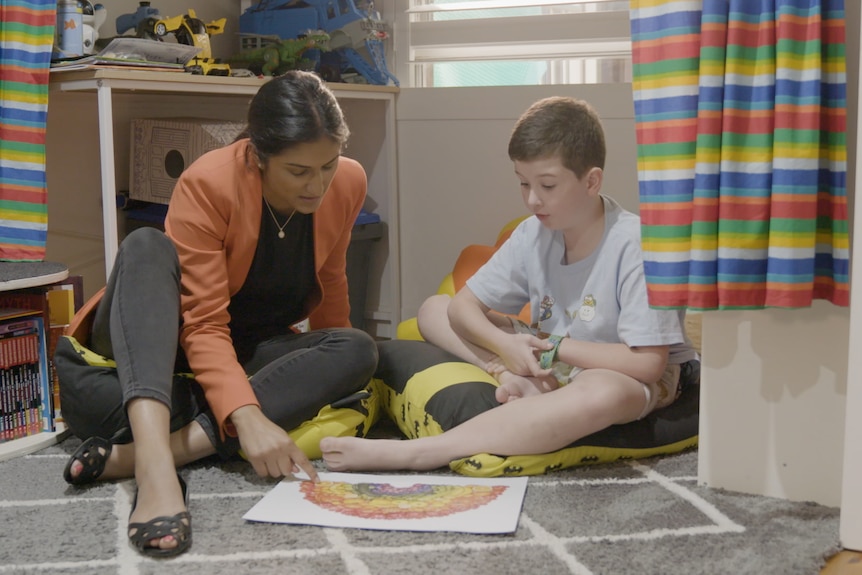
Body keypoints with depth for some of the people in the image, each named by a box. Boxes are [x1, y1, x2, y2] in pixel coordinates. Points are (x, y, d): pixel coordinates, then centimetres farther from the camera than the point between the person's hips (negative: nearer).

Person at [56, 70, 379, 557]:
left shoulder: (349, 183, -11)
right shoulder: (208, 184, -25)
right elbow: (204, 326, -29)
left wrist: (331, 373, 16)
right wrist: (247, 418, -43)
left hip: (250, 353, 4)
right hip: (147, 347, -4)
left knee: (360, 351, -24)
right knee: (147, 245, -32)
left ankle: (155, 449, -36)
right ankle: (154, 462, -53)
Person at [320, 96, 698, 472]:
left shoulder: (633, 244, -21)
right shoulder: (533, 235, -5)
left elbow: (648, 363, -24)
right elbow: (463, 306, 0)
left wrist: (556, 347, -19)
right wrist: (505, 345, -20)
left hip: (624, 377, -6)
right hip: (549, 366, 6)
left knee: (603, 392, -44)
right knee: (433, 309, 1)